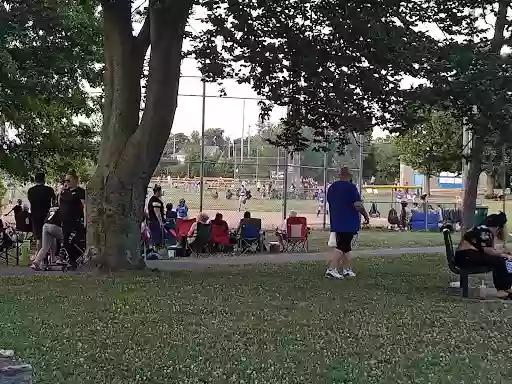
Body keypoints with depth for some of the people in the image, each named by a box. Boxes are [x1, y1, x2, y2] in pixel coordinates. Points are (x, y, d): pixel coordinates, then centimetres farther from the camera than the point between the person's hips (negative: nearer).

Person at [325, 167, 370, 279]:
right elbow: (358, 205, -18)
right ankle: (331, 269, -15)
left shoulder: (331, 188, 12)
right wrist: (366, 215, -3)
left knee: (345, 246, 16)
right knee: (342, 246, -7)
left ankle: (346, 269, 20)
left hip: (336, 222, 8)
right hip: (349, 223, -8)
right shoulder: (350, 187, -12)